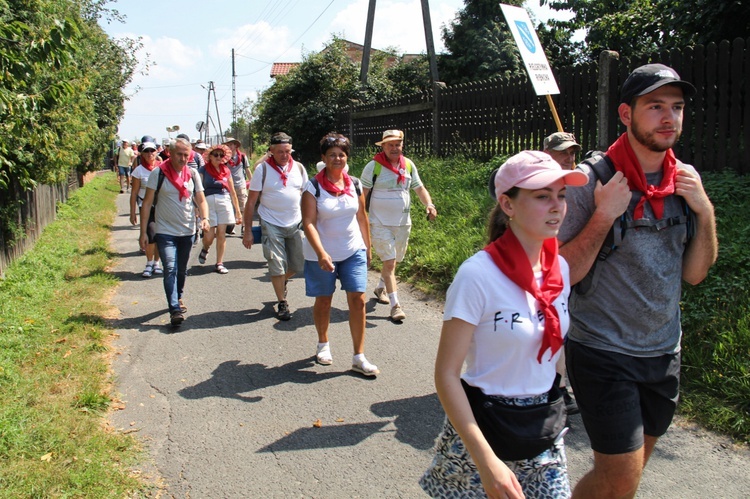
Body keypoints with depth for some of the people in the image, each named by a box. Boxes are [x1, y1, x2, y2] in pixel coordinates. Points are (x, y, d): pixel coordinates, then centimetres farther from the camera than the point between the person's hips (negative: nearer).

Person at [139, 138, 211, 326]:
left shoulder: (192, 174, 3)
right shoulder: (158, 173, -8)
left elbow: (201, 200, 7)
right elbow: (147, 203, -6)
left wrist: (204, 217, -15)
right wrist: (143, 232, -10)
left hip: (187, 231, 4)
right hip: (165, 231, -4)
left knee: (182, 269, 17)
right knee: (170, 269, -14)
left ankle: (178, 298, 38)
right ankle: (175, 310, -17)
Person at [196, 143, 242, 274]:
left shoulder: (226, 170, 12)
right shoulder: (203, 170, 3)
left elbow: (232, 192, 15)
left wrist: (238, 211, 13)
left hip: (224, 202, 2)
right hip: (208, 203, -2)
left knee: (221, 234, -1)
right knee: (209, 235, -4)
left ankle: (219, 263, 10)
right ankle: (205, 249, 32)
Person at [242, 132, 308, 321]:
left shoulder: (299, 168, 3)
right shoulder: (263, 169, -7)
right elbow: (251, 201, -5)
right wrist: (247, 231, -7)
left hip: (295, 224, 4)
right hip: (271, 225, -3)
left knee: (299, 265, 9)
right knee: (277, 266, -1)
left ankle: (282, 281, 40)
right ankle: (282, 303, 14)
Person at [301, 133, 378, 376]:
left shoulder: (354, 184, 1)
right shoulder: (314, 187, -11)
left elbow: (362, 218, 10)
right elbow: (308, 222, -18)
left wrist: (367, 247, 13)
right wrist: (321, 253, -29)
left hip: (354, 251, 3)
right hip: (321, 254, -2)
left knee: (358, 300, -4)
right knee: (323, 301, 12)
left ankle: (359, 358, 4)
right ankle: (323, 344, 36)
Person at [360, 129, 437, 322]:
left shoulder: (408, 165, 5)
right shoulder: (374, 166, -8)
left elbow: (419, 188, 10)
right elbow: (363, 194, -7)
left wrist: (429, 204, -8)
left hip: (403, 223, 5)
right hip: (380, 224, -5)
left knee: (393, 260, 18)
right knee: (389, 262, -9)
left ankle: (380, 288, 43)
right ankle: (395, 305, -6)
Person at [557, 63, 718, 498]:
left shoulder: (686, 180, 2)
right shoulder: (591, 181, -15)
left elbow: (694, 274, 5)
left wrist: (705, 212, -9)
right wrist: (604, 215, -26)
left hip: (664, 351, 6)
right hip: (603, 352, -6)